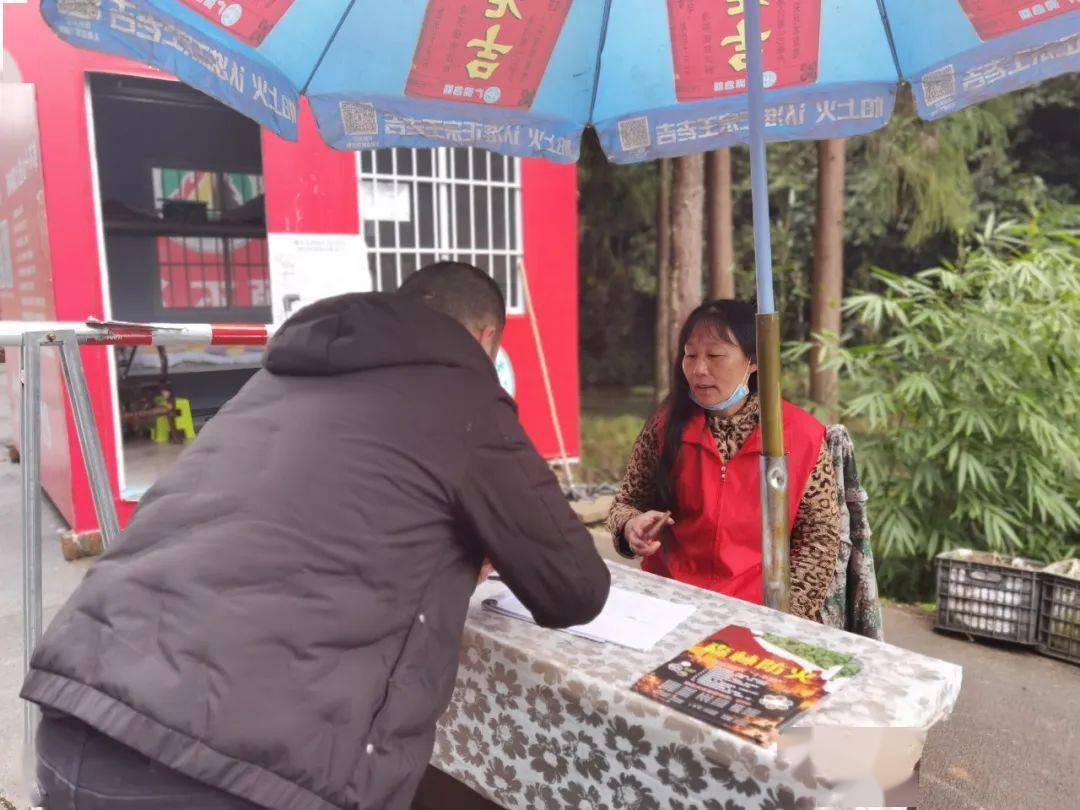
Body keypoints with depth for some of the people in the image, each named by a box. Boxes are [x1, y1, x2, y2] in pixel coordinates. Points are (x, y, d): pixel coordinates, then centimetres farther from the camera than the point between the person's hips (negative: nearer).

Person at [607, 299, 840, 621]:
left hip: (760, 610, -1)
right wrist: (632, 526, -13)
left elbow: (820, 536, -2)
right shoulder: (665, 426, 0)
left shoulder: (801, 434, -4)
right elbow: (628, 502, 9)